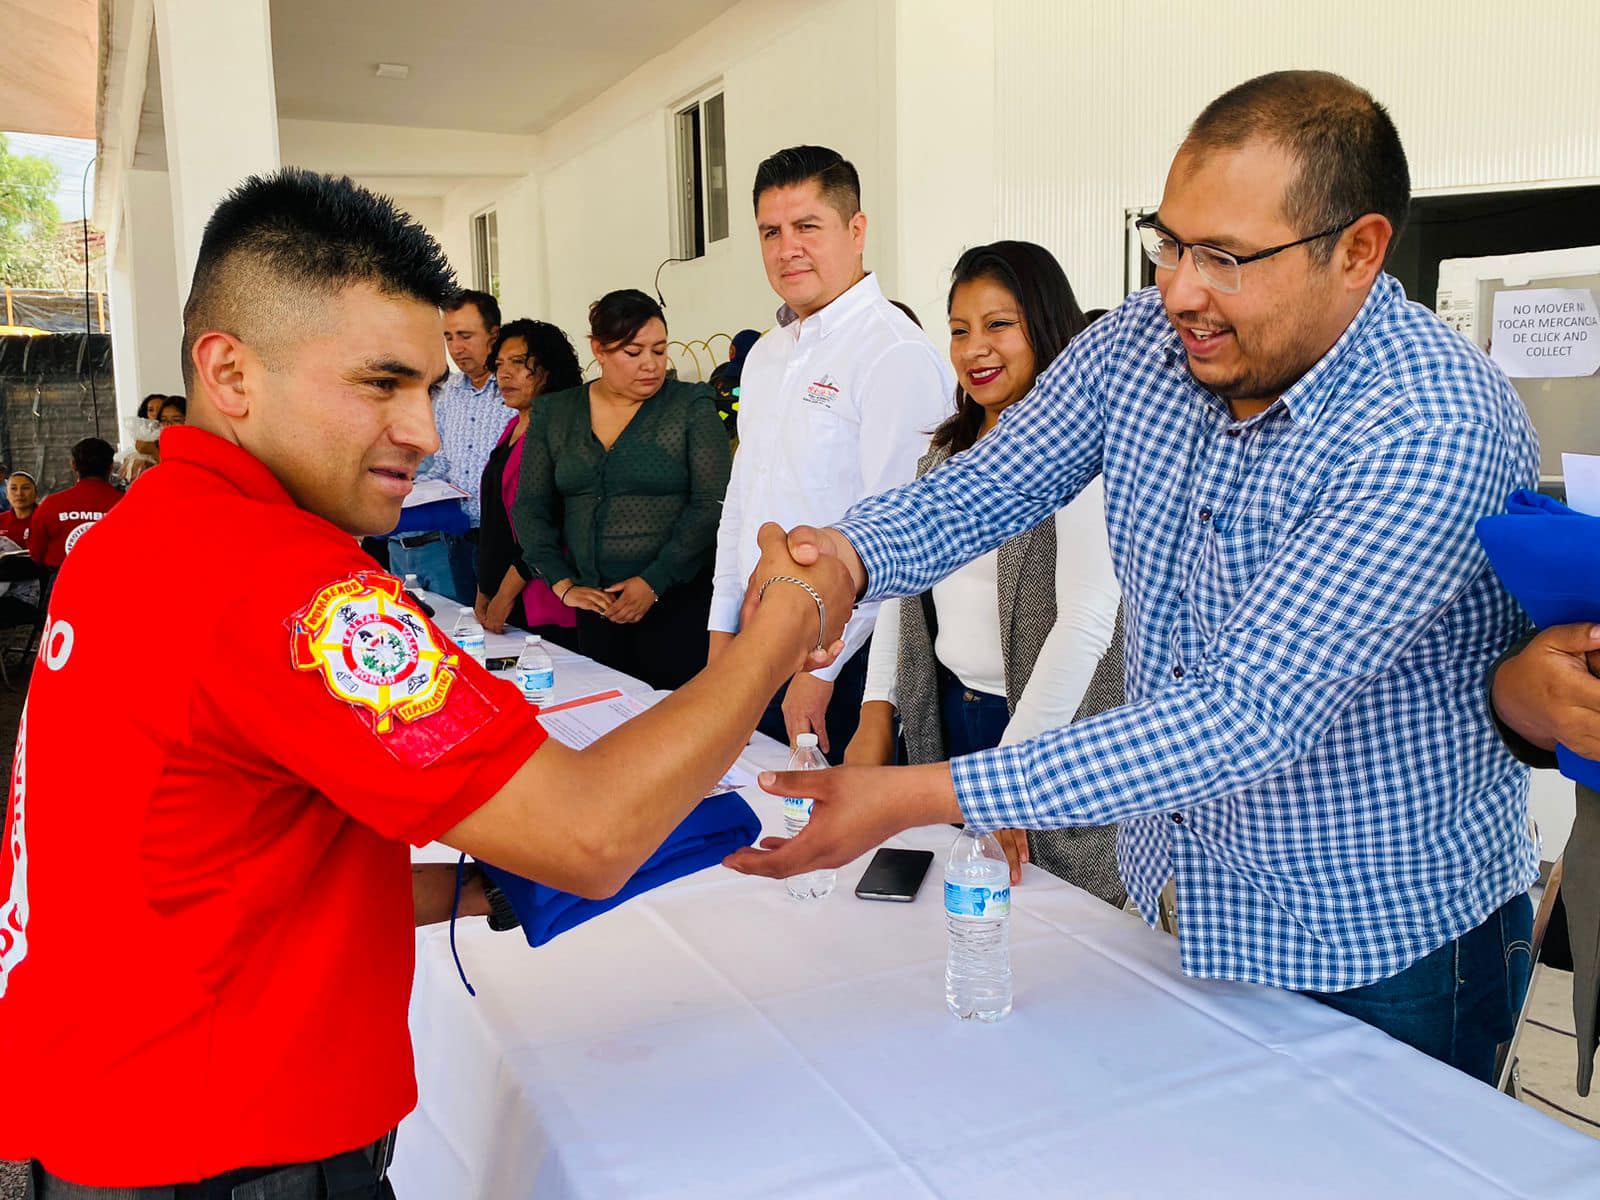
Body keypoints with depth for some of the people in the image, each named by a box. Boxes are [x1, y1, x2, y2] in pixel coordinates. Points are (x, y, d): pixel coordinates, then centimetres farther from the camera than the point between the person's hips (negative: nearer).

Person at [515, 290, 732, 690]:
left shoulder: (692, 406, -1)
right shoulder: (553, 413, 9)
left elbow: (712, 503, -8)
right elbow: (531, 507, 10)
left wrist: (655, 583, -13)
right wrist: (563, 584, -2)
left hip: (679, 602, -3)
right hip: (594, 606, 3)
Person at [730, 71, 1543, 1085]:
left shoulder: (1433, 429, -30)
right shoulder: (1142, 342, -8)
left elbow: (1249, 716, -36)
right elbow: (986, 486, -3)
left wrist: (918, 796, -40)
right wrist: (848, 556, -27)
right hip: (1179, 898, 6)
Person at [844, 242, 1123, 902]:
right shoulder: (947, 451, 10)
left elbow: (1087, 622, -21)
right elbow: (902, 582, 12)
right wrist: (877, 712, 3)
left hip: (1049, 731, -6)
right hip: (943, 713, 7)